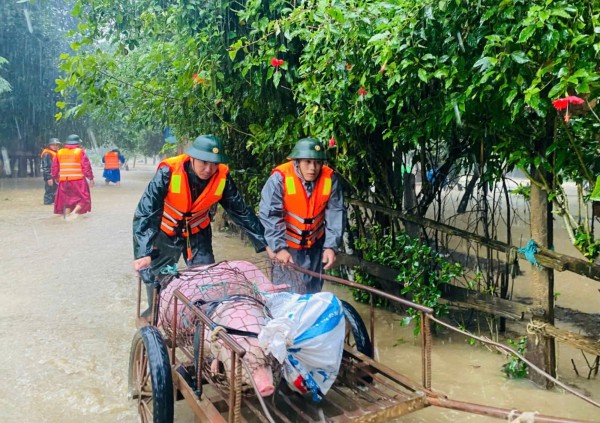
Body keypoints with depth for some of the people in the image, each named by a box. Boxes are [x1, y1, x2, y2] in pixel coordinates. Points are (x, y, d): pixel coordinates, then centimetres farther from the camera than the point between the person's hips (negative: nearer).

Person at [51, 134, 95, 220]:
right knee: (84, 198, 4)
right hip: (78, 180, -4)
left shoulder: (59, 152, 10)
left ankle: (67, 215, 15)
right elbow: (86, 166, -7)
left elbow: (55, 167, 15)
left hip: (64, 180, 4)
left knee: (67, 198, 16)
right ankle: (74, 212, -15)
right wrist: (90, 178, -3)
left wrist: (55, 177, 29)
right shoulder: (80, 151, -3)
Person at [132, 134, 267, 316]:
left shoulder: (223, 176, -23)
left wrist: (266, 242, -15)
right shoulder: (169, 171, -33)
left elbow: (241, 211, -13)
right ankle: (154, 311, 36)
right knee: (156, 276, 10)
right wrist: (143, 252, -48)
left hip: (197, 233, 2)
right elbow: (145, 212, -36)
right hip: (166, 231, -2)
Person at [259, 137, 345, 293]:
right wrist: (279, 248, -28)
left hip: (315, 244, 3)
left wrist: (331, 246, -19)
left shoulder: (330, 179, -13)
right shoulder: (280, 178, -23)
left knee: (312, 289, 16)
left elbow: (336, 213, -11)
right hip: (286, 244, -3)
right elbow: (270, 215, -23)